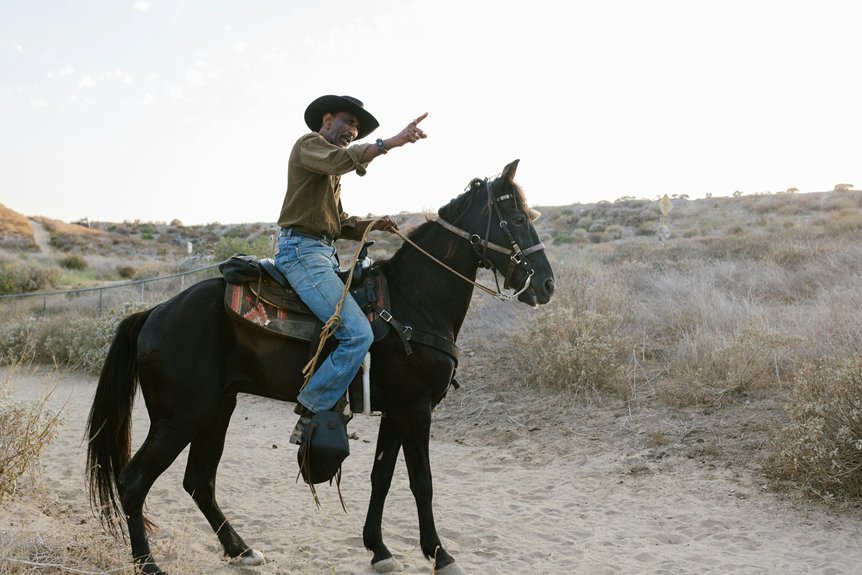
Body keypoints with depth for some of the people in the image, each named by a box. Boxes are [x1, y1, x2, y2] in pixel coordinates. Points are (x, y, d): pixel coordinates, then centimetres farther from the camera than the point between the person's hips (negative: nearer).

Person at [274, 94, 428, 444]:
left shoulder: (332, 172, 29)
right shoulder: (309, 144, -1)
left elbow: (339, 223, 23)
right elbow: (340, 160, -24)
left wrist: (374, 225, 6)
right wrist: (391, 142, -31)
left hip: (324, 254, 11)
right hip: (302, 249, -11)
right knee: (358, 334, -21)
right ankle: (310, 417, -16)